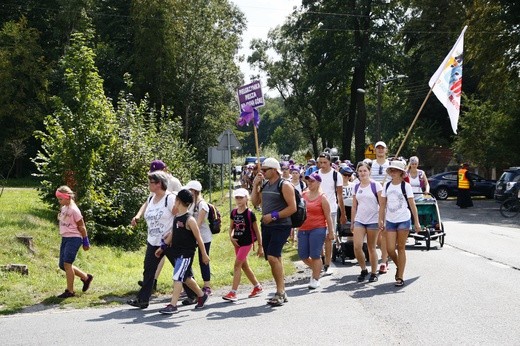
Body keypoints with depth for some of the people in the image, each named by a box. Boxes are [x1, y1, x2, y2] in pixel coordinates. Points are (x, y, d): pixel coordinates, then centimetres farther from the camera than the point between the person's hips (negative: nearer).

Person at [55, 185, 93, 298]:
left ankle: (70, 291, 1)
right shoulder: (63, 208, 10)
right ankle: (86, 277, 25)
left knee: (67, 264, -9)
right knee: (62, 265, 9)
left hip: (74, 239, -9)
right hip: (65, 238, 9)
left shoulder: (73, 210, -14)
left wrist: (86, 242, -7)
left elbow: (81, 227, -10)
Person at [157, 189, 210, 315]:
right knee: (186, 277, 19)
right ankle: (201, 295, 37)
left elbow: (198, 238, -12)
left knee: (177, 278, -11)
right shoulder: (176, 217, 8)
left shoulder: (189, 220, -16)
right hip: (177, 252, 9)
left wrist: (204, 255, -9)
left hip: (186, 254, -8)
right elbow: (172, 234, 19)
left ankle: (173, 305, -9)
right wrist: (162, 247, 19)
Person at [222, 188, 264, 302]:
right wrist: (231, 237, -2)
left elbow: (256, 230, -5)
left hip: (247, 242, -7)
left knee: (237, 264, -12)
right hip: (237, 242, 7)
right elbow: (231, 227, 17)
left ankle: (233, 292, -11)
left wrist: (260, 246, -4)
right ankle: (257, 287, 29)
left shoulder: (250, 213, -10)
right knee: (244, 266, 13)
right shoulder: (234, 212, 5)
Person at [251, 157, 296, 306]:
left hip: (281, 226, -8)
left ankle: (280, 292, -15)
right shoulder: (265, 185, 14)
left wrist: (274, 216, -18)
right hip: (267, 226, 8)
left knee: (272, 257, -21)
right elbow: (255, 202, 16)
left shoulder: (284, 185, -9)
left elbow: (292, 208, -15)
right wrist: (255, 185, 6)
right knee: (275, 260, 11)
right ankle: (281, 292, 19)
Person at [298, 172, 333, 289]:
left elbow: (328, 216, -5)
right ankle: (316, 269, 32)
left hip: (317, 229, -5)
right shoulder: (303, 194, 8)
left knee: (315, 255, -5)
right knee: (303, 255, 6)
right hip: (303, 229, 5)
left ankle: (315, 279, 6)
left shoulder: (322, 197, -6)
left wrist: (331, 231, -6)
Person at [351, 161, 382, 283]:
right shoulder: (356, 187, 9)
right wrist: (352, 222, 13)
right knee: (357, 247, -8)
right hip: (359, 220, 4)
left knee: (371, 248, 3)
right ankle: (363, 270, 12)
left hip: (373, 220, -4)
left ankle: (374, 273, 16)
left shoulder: (376, 185, -4)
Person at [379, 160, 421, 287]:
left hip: (403, 220, -3)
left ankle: (400, 277, 7)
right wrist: (381, 220, 7)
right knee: (390, 249, -3)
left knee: (401, 248, 1)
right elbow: (382, 204, 12)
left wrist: (416, 222, -7)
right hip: (390, 221, 3)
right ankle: (399, 267, 26)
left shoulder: (406, 186, -4)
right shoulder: (387, 186, 7)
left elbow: (412, 205, -4)